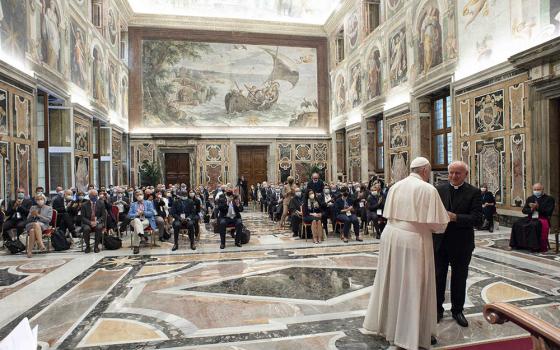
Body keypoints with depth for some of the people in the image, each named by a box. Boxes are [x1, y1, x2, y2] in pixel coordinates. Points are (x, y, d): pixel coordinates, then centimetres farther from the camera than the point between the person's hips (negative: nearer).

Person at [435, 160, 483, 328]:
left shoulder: (474, 192, -5)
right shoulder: (439, 189, 2)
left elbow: (477, 219, -13)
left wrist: (455, 217, -25)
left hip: (461, 244, -1)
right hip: (440, 241, 1)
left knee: (459, 279, 14)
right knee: (438, 277, 10)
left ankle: (457, 310, 33)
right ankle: (437, 309, 26)